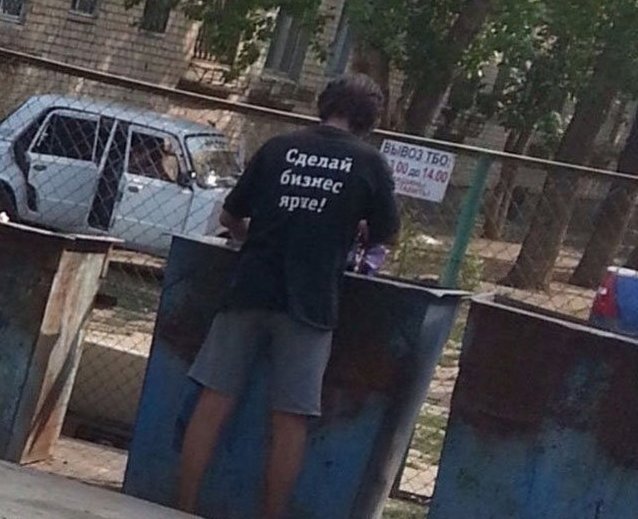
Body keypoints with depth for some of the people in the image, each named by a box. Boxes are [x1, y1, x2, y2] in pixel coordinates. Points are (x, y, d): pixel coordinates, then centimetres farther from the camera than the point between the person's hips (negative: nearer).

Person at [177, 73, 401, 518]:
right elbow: (387, 235, 14)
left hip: (250, 291, 2)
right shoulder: (370, 164, 3)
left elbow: (230, 218, 15)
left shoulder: (279, 148, 9)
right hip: (309, 302, -2)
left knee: (215, 403, 4)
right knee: (290, 421, 3)